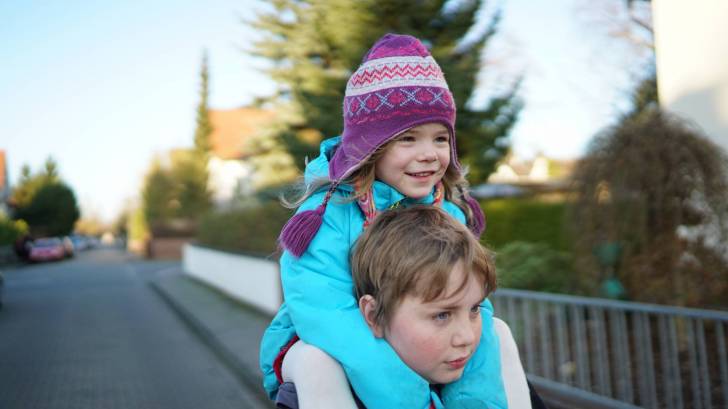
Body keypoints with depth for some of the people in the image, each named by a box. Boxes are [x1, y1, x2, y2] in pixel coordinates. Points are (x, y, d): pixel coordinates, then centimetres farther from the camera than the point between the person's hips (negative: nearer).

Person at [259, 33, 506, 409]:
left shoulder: (448, 212, -9)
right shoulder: (330, 213, -25)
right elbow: (326, 311, -36)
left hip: (408, 343, 5)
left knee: (494, 330, -8)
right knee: (319, 362, -36)